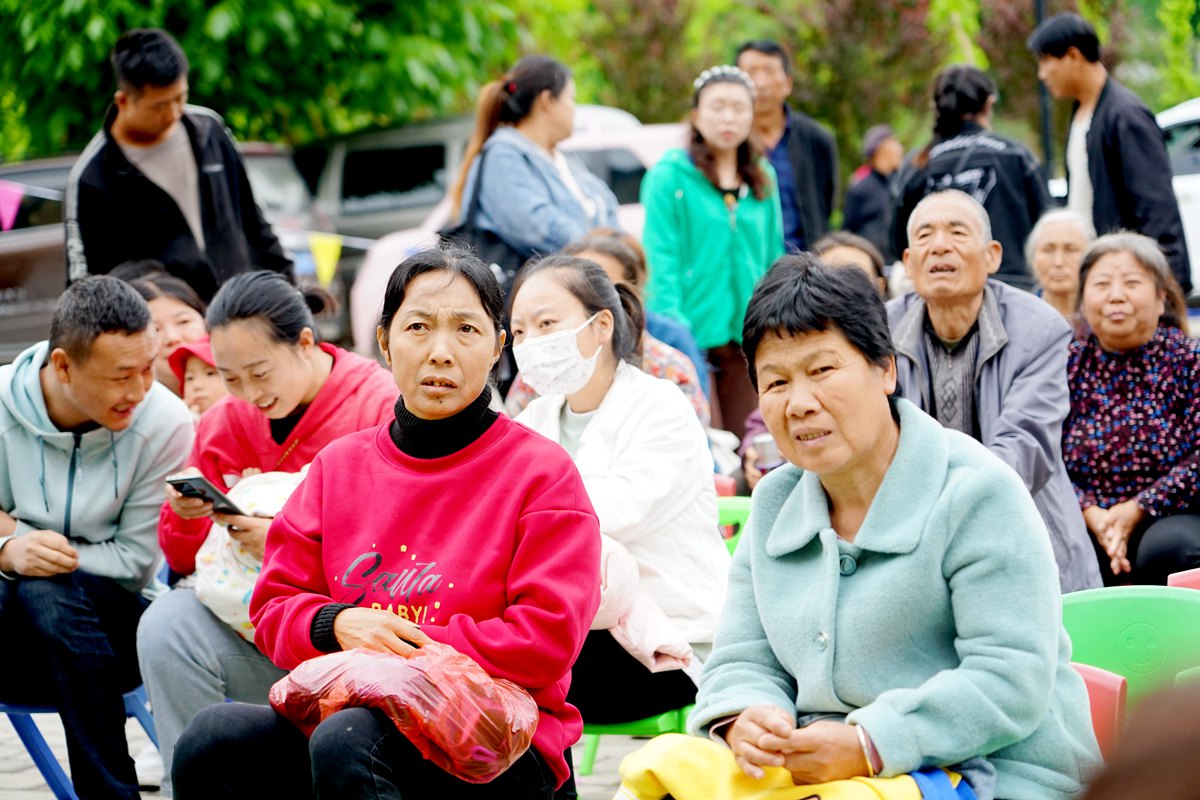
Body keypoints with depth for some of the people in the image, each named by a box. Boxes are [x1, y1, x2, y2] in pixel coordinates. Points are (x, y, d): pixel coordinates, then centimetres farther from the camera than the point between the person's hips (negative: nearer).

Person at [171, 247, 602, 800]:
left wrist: (407, 649, -12)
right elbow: (275, 605, 13)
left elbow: (548, 639, -10)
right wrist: (333, 626, -10)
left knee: (346, 740, -35)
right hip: (354, 709, 5)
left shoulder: (542, 471, -1)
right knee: (214, 739, -22)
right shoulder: (341, 464, 13)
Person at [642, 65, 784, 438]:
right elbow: (661, 260, -9)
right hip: (692, 335, -5)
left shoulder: (763, 178, 13)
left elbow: (773, 256, 16)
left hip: (748, 337, 5)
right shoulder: (670, 176, -4)